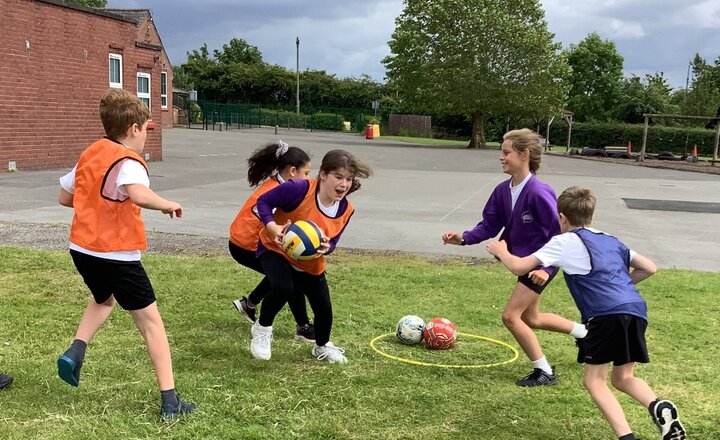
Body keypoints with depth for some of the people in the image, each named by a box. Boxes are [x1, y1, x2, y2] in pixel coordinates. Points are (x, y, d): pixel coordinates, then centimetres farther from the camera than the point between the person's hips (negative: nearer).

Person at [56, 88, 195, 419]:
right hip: (116, 255, -7)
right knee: (151, 322, 4)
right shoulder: (128, 161, -15)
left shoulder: (89, 154, 8)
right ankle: (170, 401, 3)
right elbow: (139, 194, -37)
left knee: (104, 299, 36)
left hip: (83, 249, 7)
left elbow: (64, 198, 17)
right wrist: (167, 205, -19)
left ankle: (75, 352, 13)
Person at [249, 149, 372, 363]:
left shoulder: (346, 210, -15)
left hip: (311, 263, 5)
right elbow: (263, 201, -22)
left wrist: (326, 248, -29)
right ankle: (262, 329, -1)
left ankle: (322, 347, 39)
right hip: (275, 249, -5)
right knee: (282, 288, -33)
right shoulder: (299, 189, -31)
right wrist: (273, 228, -37)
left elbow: (332, 242, -5)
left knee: (324, 309, 5)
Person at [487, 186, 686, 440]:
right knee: (622, 378, 20)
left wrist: (501, 251, 28)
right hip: (637, 310, 6)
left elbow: (518, 267, 8)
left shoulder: (564, 242, 9)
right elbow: (649, 268, 29)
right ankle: (659, 407, -6)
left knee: (595, 381, 4)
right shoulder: (611, 241, 28)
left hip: (607, 314, -6)